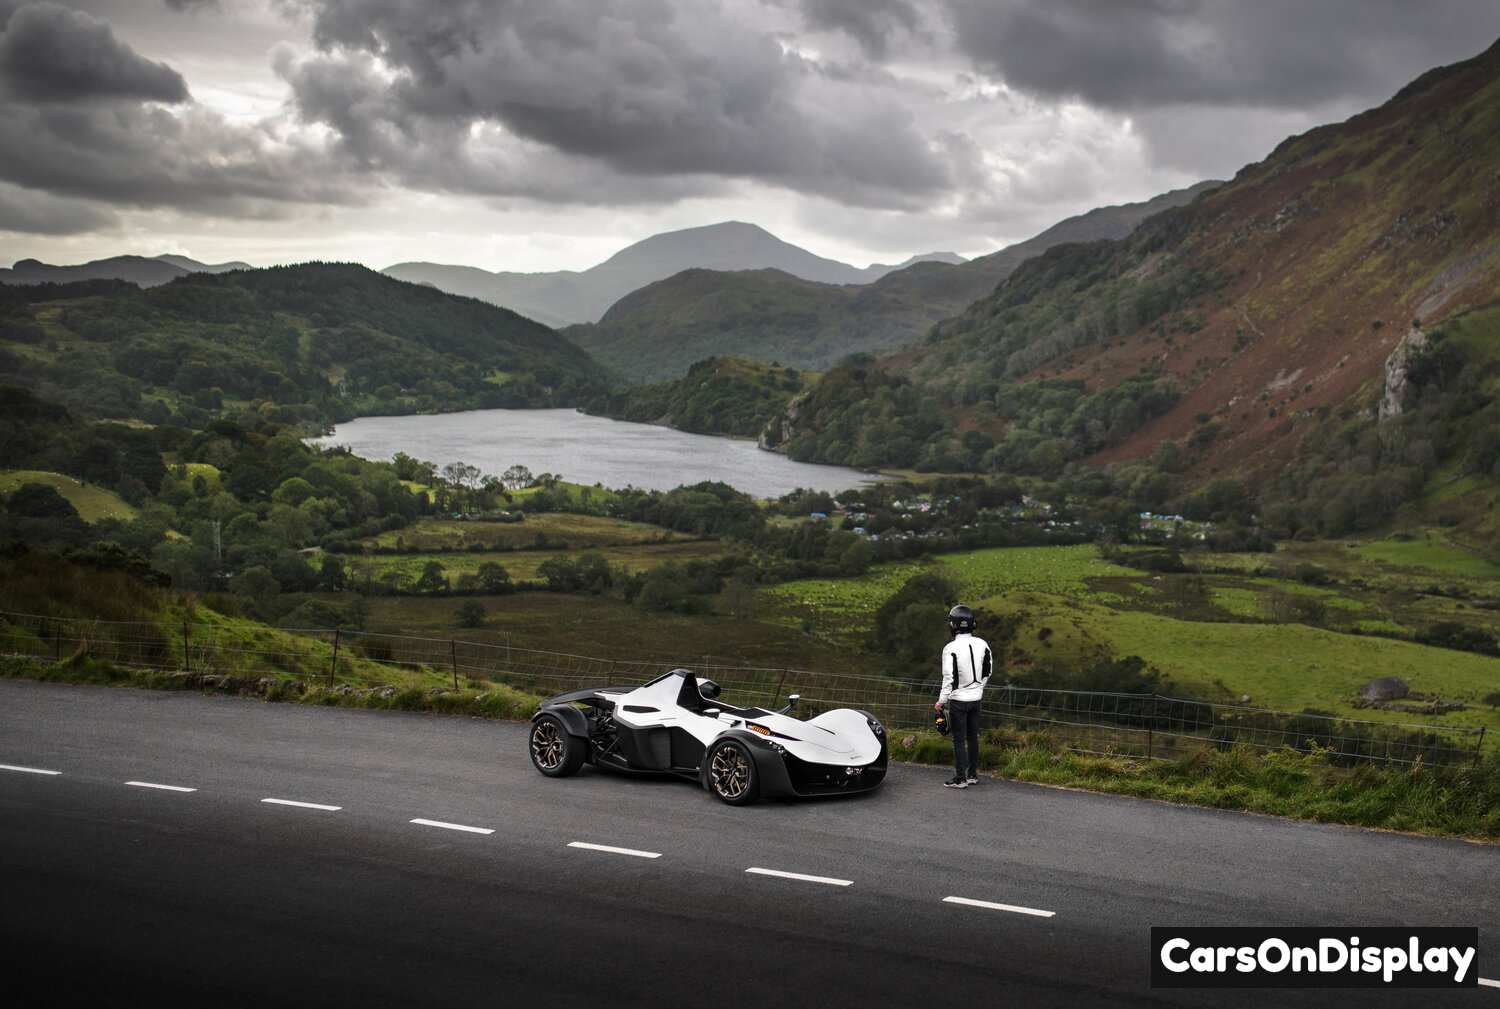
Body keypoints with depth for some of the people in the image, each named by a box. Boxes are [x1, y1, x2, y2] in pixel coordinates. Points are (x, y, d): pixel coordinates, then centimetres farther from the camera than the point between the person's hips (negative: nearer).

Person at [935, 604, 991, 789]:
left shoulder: (951, 648, -19)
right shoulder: (982, 644, -1)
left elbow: (949, 677, -18)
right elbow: (988, 670, 10)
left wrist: (942, 700, -8)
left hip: (958, 699, -6)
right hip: (976, 697, 6)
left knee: (959, 740, 1)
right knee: (973, 737, 14)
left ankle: (960, 778, 4)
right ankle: (973, 774, 21)